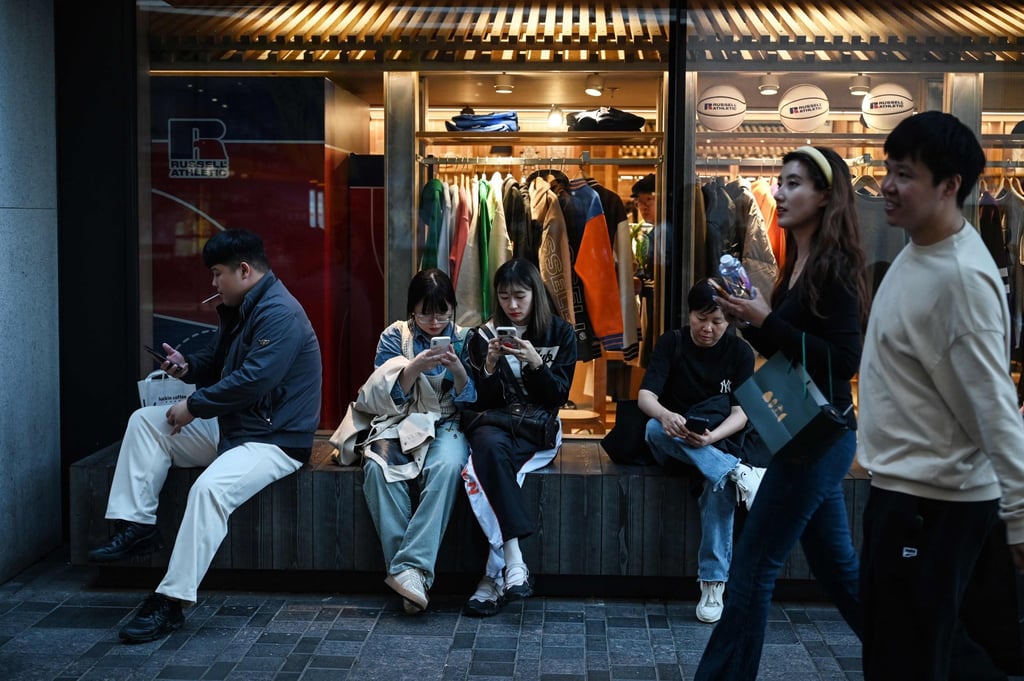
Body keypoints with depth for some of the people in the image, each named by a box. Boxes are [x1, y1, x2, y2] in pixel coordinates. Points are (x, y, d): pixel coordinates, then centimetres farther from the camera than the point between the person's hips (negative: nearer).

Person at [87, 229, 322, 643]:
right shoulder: (241, 310, 14)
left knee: (210, 487, -35)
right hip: (231, 426, 11)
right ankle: (137, 526, -2)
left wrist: (194, 407, -18)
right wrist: (188, 367, 3)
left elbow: (254, 379, -28)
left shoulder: (280, 313, -19)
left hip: (276, 439, -11)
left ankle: (171, 602, -30)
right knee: (145, 421, 5)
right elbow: (216, 361, 27)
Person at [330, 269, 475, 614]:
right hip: (400, 423, 0)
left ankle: (410, 569, -39)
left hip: (446, 424, 0)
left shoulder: (463, 339, 9)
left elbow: (473, 400, 2)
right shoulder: (395, 336, 6)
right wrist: (415, 367, -20)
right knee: (377, 467, -34)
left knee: (447, 466, -37)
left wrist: (458, 369, -18)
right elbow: (387, 397, -3)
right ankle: (414, 572, -34)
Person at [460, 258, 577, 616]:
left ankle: (496, 576, -32)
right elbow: (480, 400, 5)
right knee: (489, 445, -38)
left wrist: (535, 363, -17)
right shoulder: (483, 335, 8)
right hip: (494, 424, 1)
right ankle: (513, 562, -43)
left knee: (485, 468, -34)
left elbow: (558, 395, 0)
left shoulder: (560, 333, 6)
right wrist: (490, 365, -14)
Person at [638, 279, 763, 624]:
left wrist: (711, 436, -31)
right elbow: (645, 396, -11)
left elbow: (741, 412, -9)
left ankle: (713, 583, -34)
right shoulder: (671, 343, 0)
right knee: (655, 429, -35)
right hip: (671, 443, 1)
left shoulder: (740, 351, -1)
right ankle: (740, 473, -39)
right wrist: (665, 415, -36)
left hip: (719, 443, -1)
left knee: (719, 483, -36)